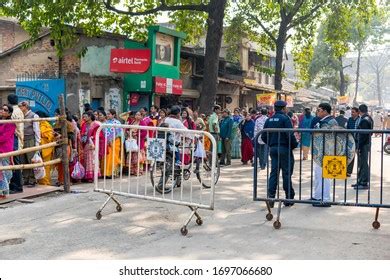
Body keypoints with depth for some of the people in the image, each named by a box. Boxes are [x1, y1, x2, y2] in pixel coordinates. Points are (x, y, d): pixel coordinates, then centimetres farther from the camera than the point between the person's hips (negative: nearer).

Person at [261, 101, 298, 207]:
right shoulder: (285, 118, -10)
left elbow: (263, 136, 8)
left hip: (273, 149, 6)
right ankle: (289, 198, 8)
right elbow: (290, 135, -19)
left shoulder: (269, 120, 9)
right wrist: (294, 145, -4)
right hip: (284, 148, -5)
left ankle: (271, 197, 1)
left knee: (274, 172, 7)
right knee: (287, 173, 2)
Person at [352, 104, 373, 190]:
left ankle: (364, 183, 1)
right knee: (361, 163, 16)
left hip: (363, 145, -10)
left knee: (363, 163, -4)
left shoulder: (364, 120, -18)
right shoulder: (369, 119, 12)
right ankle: (361, 181, 24)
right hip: (367, 143, 10)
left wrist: (359, 147, -18)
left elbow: (363, 135, -21)